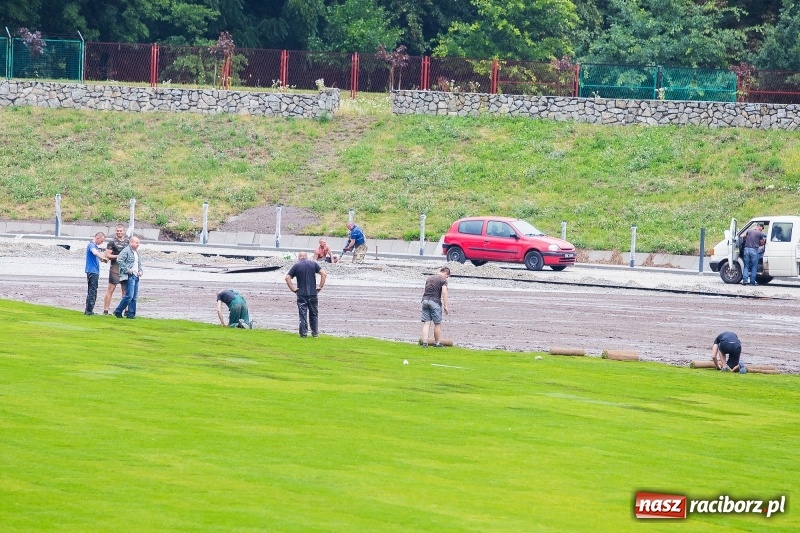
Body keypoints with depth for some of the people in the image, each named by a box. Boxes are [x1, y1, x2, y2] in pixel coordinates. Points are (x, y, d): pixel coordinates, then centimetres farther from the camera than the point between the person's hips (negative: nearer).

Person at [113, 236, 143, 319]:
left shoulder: (136, 252, 20)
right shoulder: (126, 251, -8)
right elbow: (119, 260, -19)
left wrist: (140, 271, 14)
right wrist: (127, 270, -19)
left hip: (136, 276, 9)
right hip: (129, 276, -9)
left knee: (134, 297, 7)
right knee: (129, 295, -14)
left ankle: (131, 314, 11)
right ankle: (118, 311, -5)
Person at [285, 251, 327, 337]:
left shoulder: (296, 266, 1)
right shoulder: (313, 264, 4)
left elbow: (287, 278, -7)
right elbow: (324, 274, -3)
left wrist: (293, 289, -2)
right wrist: (320, 287, 1)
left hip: (301, 294, -1)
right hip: (313, 293, 1)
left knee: (302, 314, 3)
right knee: (314, 314, 13)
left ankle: (303, 333, 0)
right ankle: (315, 332, 17)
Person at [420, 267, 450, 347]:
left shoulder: (429, 278, 19)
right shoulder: (443, 280, -1)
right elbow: (444, 292, -11)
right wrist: (445, 306, -10)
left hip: (425, 300, 5)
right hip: (435, 301, -5)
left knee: (426, 323, 2)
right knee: (437, 324, 7)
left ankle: (424, 342, -7)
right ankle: (436, 343, 14)